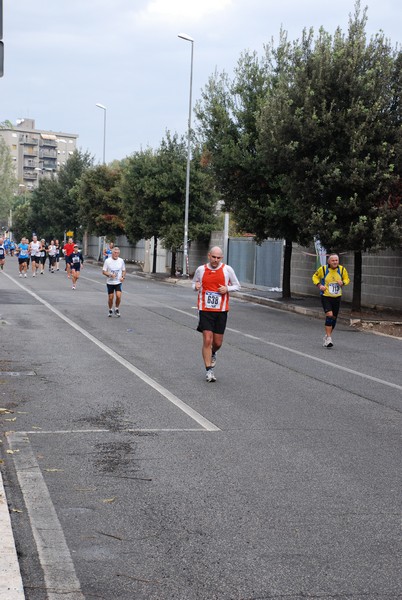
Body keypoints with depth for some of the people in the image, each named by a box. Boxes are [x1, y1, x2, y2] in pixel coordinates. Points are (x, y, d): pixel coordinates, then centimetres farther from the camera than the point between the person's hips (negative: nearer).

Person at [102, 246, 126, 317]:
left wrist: (123, 277, -6)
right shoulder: (107, 261, -5)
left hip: (118, 282, 1)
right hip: (110, 282, -1)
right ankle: (110, 310, 25)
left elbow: (124, 270, 13)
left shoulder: (121, 261, 2)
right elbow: (104, 271, -3)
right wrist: (110, 275, -20)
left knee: (118, 296, -15)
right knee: (110, 297, 3)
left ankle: (117, 309, 7)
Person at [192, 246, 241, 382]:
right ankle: (209, 370, -2)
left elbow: (237, 286, 10)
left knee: (217, 342, 7)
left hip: (221, 311, 1)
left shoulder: (227, 269, 1)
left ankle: (212, 354, 43)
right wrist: (196, 286, -7)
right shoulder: (201, 269, 2)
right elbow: (194, 283, 17)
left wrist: (227, 289, -11)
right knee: (207, 340, -9)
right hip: (205, 310, -1)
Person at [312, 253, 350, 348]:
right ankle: (328, 338, -15)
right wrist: (319, 285, -10)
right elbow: (315, 277, 7)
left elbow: (347, 279, 13)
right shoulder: (323, 269, -9)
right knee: (329, 315, -20)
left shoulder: (342, 269, -2)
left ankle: (327, 336, 32)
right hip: (325, 297, -4)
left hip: (337, 297, 4)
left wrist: (343, 282, -10)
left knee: (334, 318, 11)